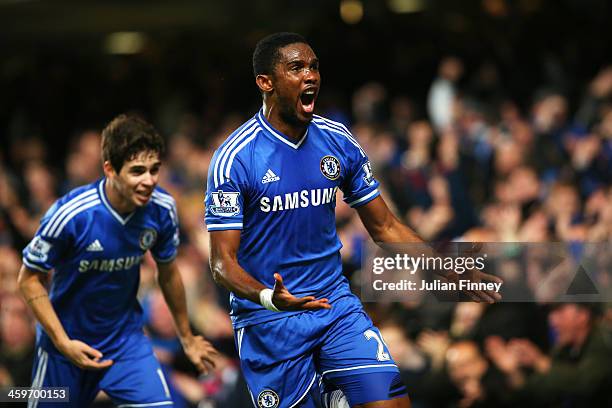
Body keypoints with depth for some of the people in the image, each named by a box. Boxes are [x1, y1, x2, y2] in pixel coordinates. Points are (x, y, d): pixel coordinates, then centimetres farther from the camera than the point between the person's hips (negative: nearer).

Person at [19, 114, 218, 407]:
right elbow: (30, 279, -14)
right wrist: (63, 343, -21)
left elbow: (168, 273, 6)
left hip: (127, 339, 3)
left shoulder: (161, 210, -13)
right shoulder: (71, 214, -26)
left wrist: (186, 338, 17)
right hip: (67, 342, -3)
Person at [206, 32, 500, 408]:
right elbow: (223, 261, -13)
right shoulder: (235, 158, -11)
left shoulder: (340, 143, 3)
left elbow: (385, 228, 11)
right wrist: (268, 297, -32)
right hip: (267, 320, -3)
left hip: (336, 306, 3)